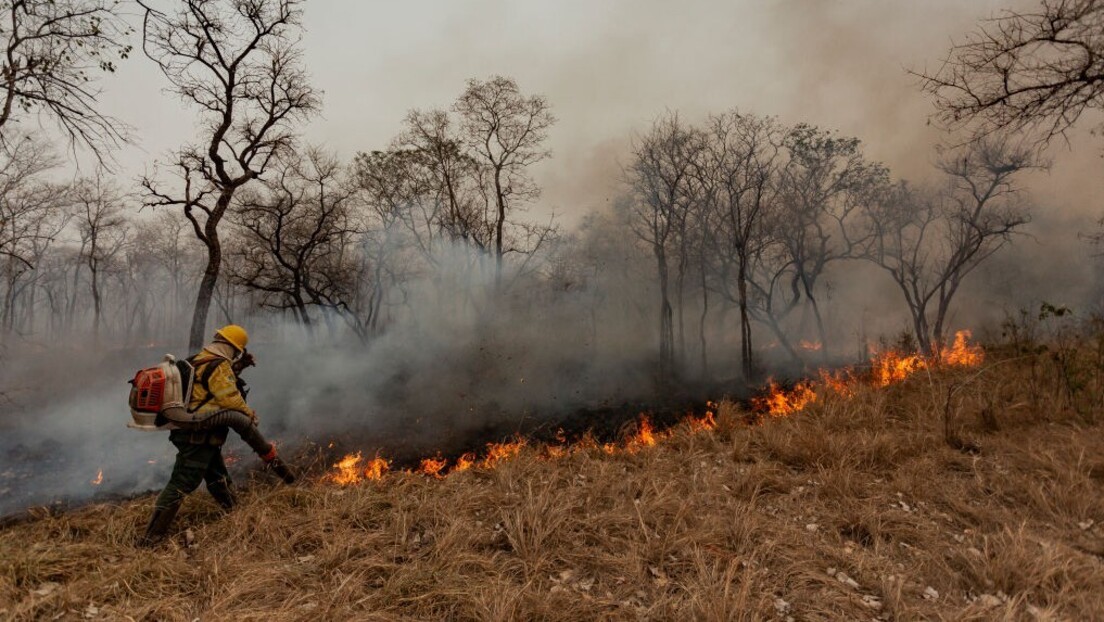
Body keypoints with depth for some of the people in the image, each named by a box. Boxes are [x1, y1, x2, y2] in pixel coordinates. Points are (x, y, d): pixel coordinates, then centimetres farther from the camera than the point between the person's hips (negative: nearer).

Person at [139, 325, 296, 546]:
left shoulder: (199, 360, 12)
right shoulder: (219, 366, -16)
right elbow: (231, 400, -17)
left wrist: (237, 368, 17)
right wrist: (250, 414, 0)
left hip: (188, 431, 10)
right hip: (198, 437, -10)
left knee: (218, 479, 20)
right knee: (181, 484, -8)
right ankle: (150, 538, -4)